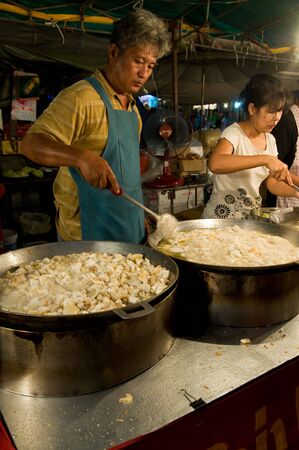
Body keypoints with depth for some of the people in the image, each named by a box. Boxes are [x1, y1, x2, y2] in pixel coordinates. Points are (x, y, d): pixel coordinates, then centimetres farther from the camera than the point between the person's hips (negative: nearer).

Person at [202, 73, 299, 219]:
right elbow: (215, 164, -36)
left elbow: (272, 183, 11)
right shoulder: (234, 133, -15)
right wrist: (266, 159, -37)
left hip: (252, 217, 6)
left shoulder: (270, 140, 7)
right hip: (221, 218, -6)